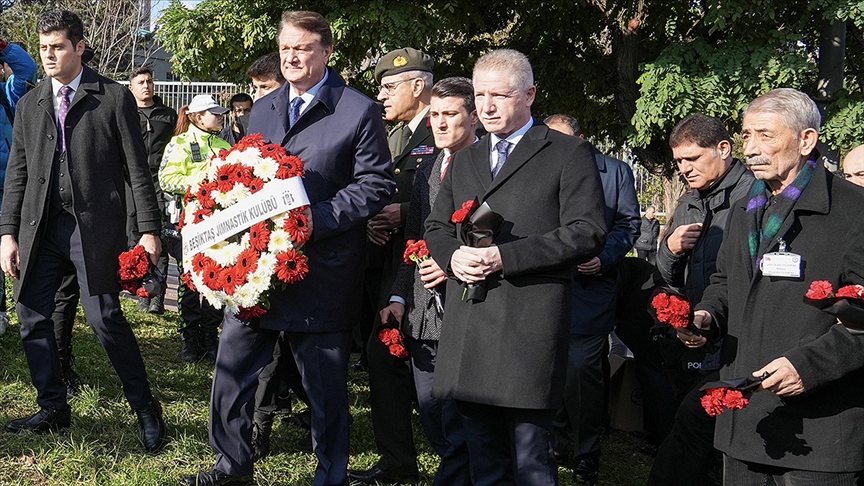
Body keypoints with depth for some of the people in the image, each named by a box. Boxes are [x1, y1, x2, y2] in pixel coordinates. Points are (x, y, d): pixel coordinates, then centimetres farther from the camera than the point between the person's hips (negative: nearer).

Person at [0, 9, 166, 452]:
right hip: (39, 226, 5)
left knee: (105, 317, -9)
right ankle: (53, 409, 21)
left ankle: (145, 408, 6)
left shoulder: (114, 99, 0)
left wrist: (149, 229, -8)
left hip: (94, 224, -5)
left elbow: (137, 169, -2)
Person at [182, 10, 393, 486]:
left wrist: (319, 218, -20)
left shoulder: (359, 111, -6)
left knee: (326, 388, 6)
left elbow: (376, 184, -10)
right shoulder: (262, 110, 14)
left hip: (321, 269, -6)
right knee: (231, 371, 12)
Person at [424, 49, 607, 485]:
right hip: (467, 326, 6)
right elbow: (436, 227, 25)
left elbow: (587, 233, -8)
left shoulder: (569, 154, 1)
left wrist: (505, 256, -15)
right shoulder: (464, 160, 22)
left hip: (530, 329, -6)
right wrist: (453, 256, 0)